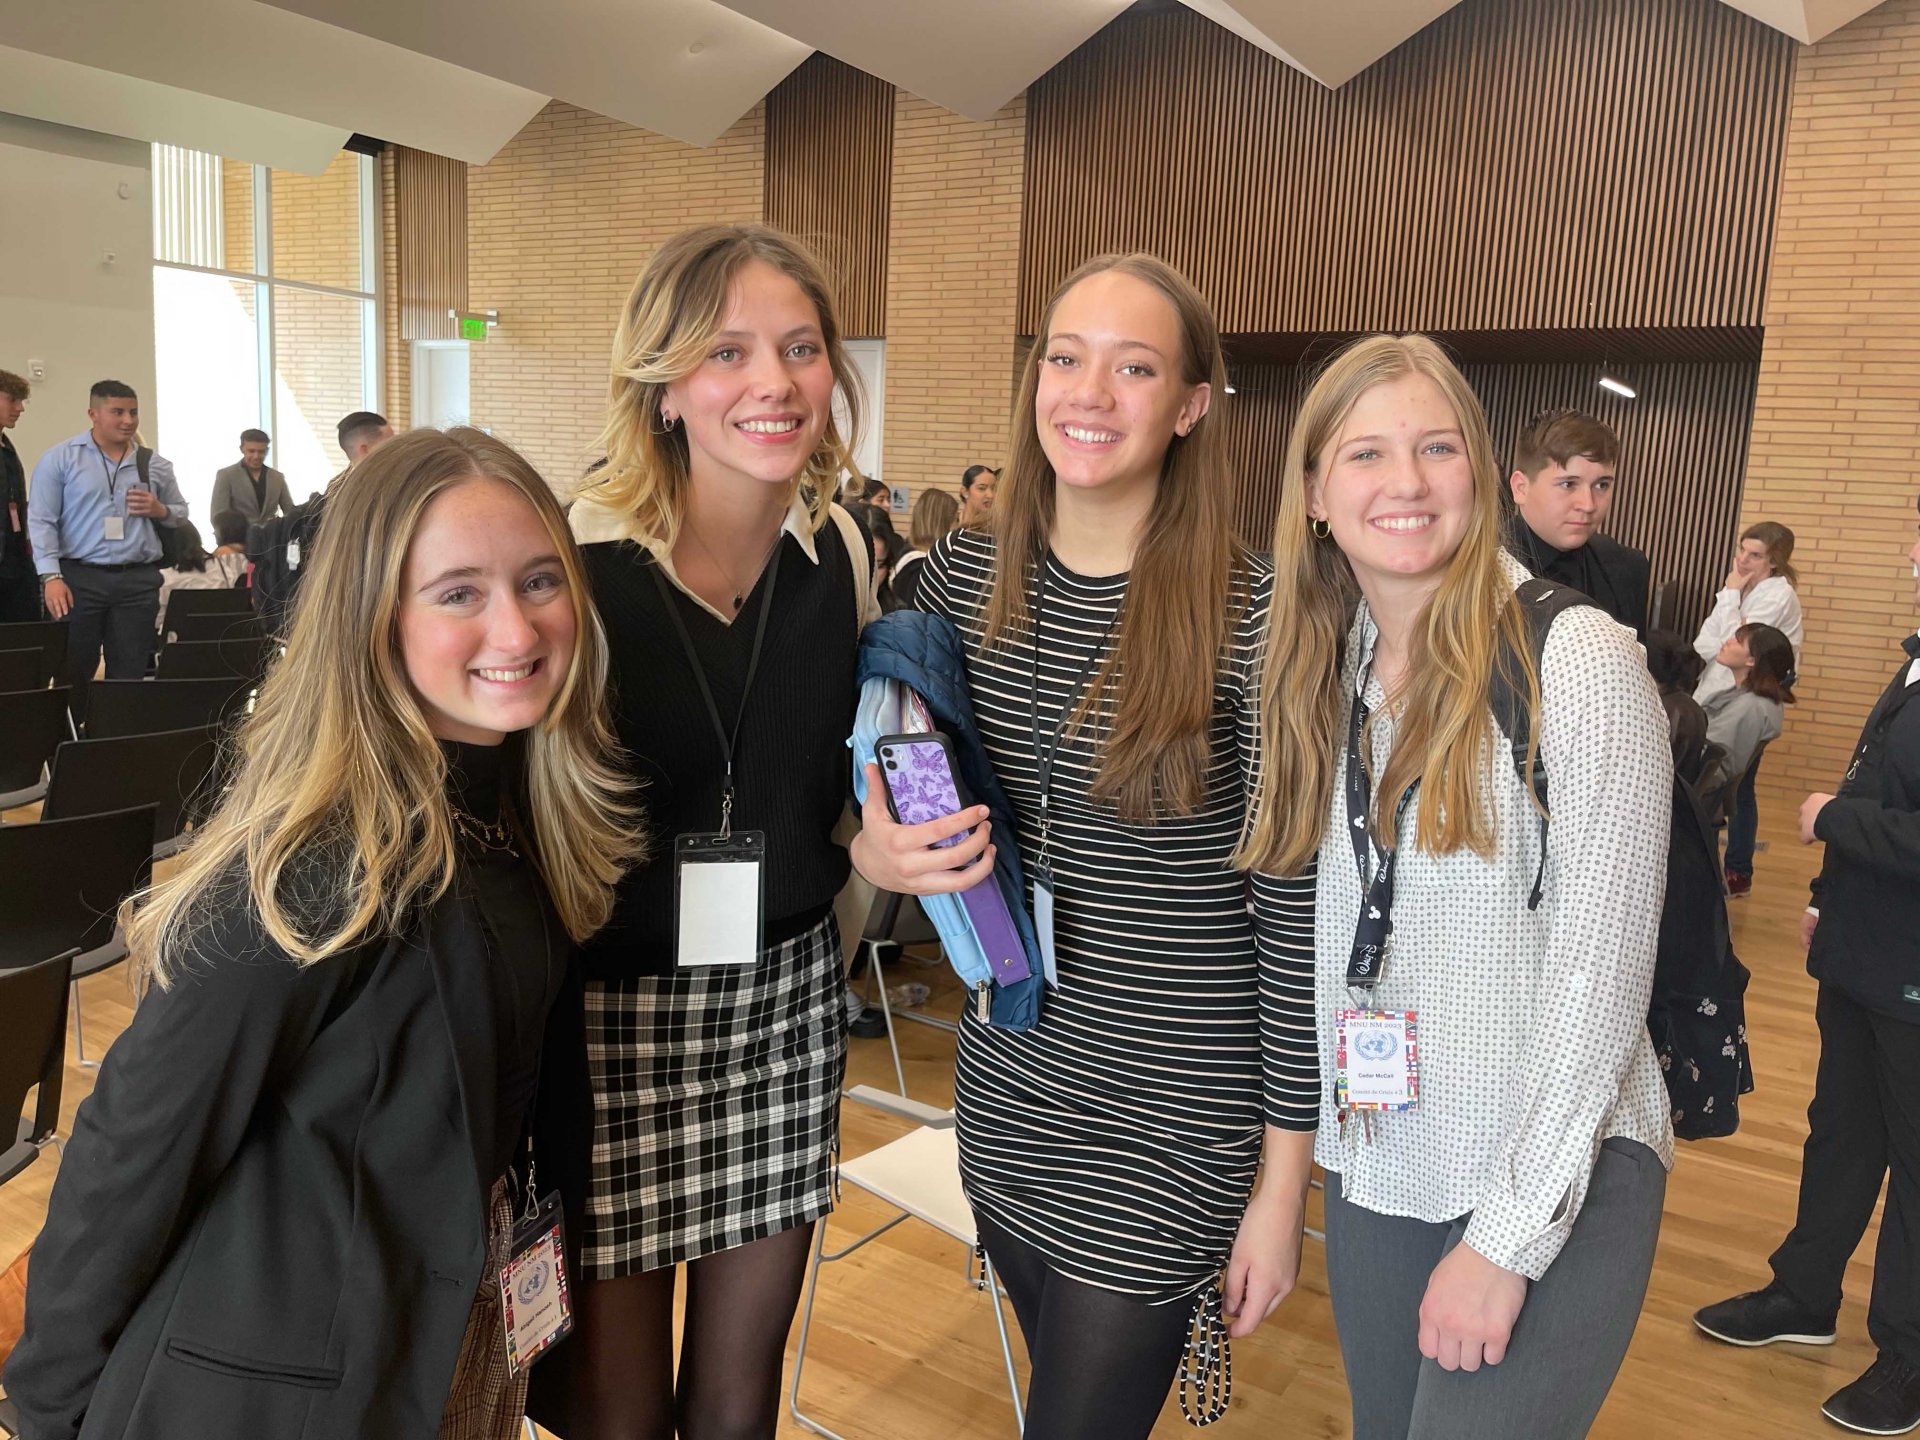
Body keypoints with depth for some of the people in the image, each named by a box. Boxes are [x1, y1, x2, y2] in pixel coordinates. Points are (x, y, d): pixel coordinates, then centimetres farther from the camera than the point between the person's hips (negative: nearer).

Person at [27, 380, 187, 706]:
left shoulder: (155, 465, 10)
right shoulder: (60, 458, 1)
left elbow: (181, 512, 22)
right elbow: (41, 521, -3)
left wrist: (160, 511, -3)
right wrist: (51, 576, -14)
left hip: (139, 581, 3)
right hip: (78, 578, -2)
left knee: (129, 675, 4)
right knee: (73, 674, 1)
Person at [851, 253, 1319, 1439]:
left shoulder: (1255, 614, -17)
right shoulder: (964, 573, -3)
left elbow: (1296, 908, -13)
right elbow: (897, 793, 10)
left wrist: (1284, 1182, -9)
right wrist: (877, 852, -14)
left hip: (1171, 1122, -4)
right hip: (1003, 1086, 5)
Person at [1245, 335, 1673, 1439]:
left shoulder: (1578, 659, -15)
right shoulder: (1327, 671, 2)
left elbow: (1602, 971, -16)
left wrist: (1508, 1237, -15)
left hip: (1558, 1187, -5)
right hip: (1376, 1172, 5)